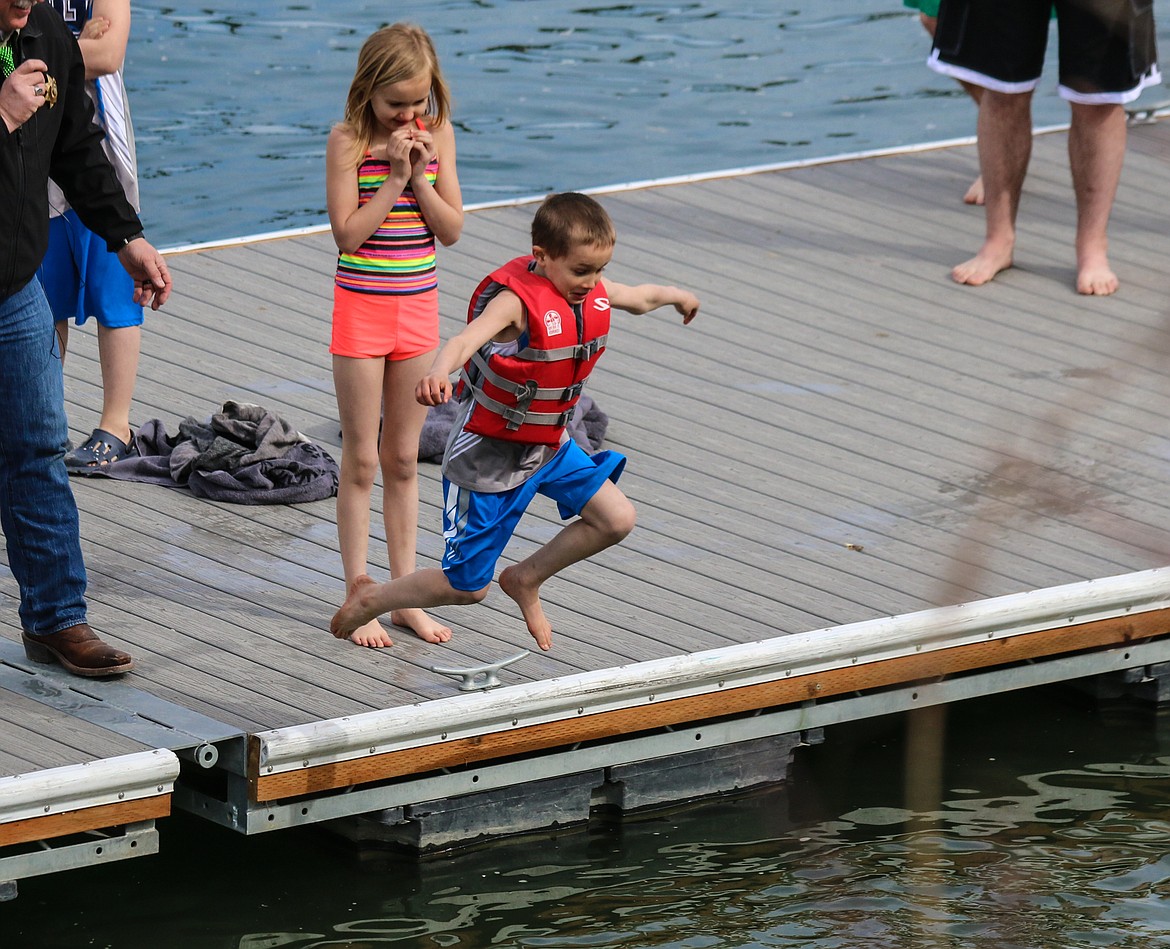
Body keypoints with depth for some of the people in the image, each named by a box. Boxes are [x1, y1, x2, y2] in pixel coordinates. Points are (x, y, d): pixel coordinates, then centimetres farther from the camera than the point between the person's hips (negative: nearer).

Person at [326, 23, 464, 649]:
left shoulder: (436, 134, 1)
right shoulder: (349, 141, -10)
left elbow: (451, 230, 0)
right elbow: (347, 233, -16)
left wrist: (422, 176, -14)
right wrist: (395, 178, -20)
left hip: (419, 308, 4)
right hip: (362, 308, -4)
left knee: (404, 460, 11)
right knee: (361, 462, 2)